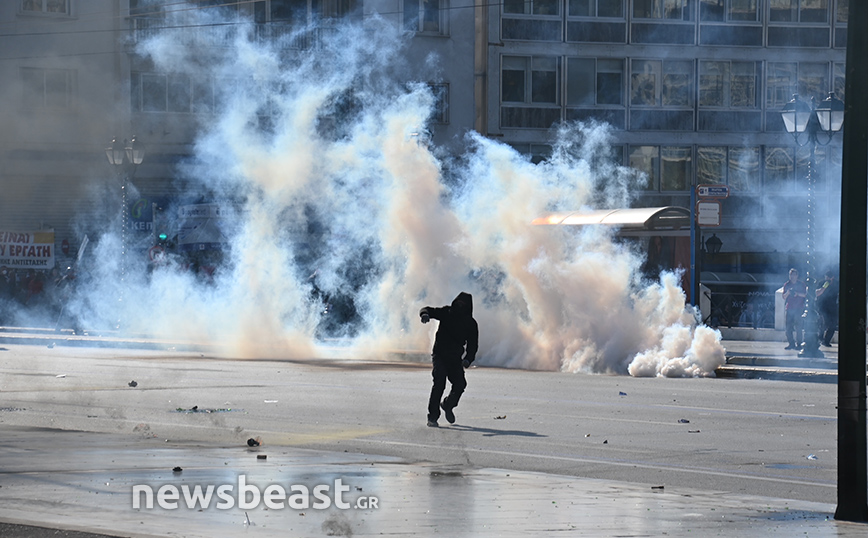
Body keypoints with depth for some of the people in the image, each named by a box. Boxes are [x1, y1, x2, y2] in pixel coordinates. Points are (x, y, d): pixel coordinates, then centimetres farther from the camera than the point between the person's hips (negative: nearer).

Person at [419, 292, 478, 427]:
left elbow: (473, 345, 2)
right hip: (440, 354, -3)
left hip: (455, 358, 3)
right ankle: (432, 417, -16)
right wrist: (425, 314, -34)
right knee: (439, 383, -18)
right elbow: (427, 310, -7)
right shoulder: (447, 313, -2)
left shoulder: (471, 324, 2)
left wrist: (468, 359, -17)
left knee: (460, 384, -10)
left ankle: (448, 405, 24)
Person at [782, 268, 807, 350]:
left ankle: (798, 344, -5)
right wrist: (787, 293, -10)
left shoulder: (802, 284, 4)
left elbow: (805, 295, 1)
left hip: (799, 308, -3)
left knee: (798, 326, -10)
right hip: (789, 308, 3)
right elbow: (784, 297, 11)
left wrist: (797, 293, -14)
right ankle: (791, 343, 5)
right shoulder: (787, 285, 12)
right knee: (788, 326, -2)